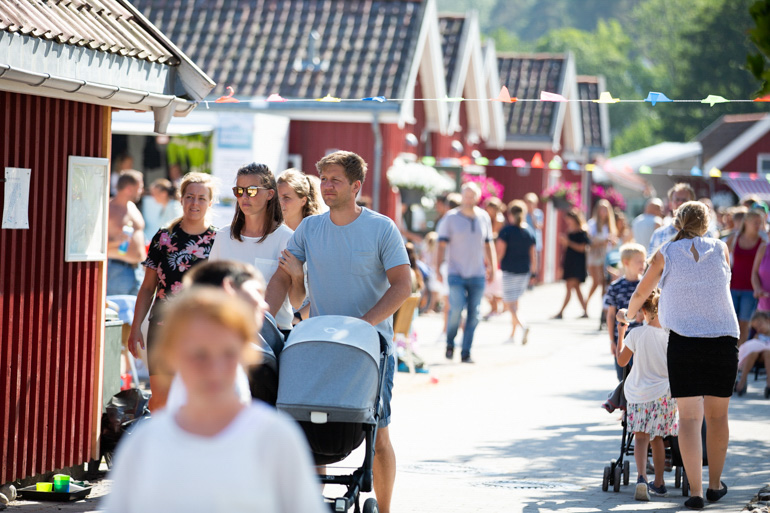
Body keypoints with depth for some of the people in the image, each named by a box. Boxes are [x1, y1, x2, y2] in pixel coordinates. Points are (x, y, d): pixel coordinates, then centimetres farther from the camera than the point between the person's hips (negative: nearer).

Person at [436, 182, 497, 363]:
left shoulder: (484, 217, 9)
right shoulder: (451, 218, -1)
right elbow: (442, 244, -2)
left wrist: (492, 266, 16)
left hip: (477, 275, 3)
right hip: (456, 273, -3)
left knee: (473, 315, 0)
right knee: (456, 309, -16)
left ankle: (466, 353, 7)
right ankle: (450, 343, 9)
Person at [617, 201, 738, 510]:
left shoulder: (666, 254, 3)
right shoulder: (721, 249, 6)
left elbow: (640, 293, 13)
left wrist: (628, 315, 35)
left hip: (684, 341, -1)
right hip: (724, 339, 2)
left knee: (689, 417, -1)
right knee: (717, 416, 15)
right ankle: (715, 485, 26)